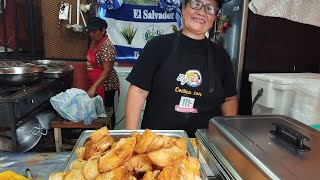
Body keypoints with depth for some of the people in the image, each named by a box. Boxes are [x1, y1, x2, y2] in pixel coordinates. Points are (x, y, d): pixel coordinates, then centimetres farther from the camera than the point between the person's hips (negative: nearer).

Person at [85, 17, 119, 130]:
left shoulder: (107, 46, -19)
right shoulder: (94, 42, 9)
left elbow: (107, 70, -24)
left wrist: (93, 87, -29)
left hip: (105, 86, -9)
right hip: (95, 85, 9)